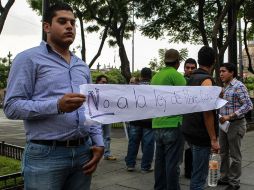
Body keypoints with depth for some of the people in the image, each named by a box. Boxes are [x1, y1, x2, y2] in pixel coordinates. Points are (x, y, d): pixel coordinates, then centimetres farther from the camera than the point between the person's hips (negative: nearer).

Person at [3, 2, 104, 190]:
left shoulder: (82, 66, 15)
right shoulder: (29, 58, -2)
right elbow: (12, 106, -10)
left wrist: (98, 143, 6)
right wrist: (57, 106, -22)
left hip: (83, 152, 6)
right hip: (46, 155, -5)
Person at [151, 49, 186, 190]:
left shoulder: (156, 76, 13)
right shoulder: (176, 75, -9)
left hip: (157, 125, 7)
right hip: (173, 124, -7)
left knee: (160, 159, 13)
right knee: (172, 161, -1)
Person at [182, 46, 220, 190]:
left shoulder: (192, 78, 12)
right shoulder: (206, 80, -14)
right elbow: (207, 111, -20)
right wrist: (214, 139, -18)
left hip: (191, 131, 9)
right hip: (201, 135, -9)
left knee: (197, 173, 20)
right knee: (199, 178, -1)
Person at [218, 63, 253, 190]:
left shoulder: (239, 86, -13)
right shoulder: (224, 87, 11)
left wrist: (230, 116, -24)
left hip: (235, 124, -8)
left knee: (234, 155, 3)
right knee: (224, 153, 15)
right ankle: (225, 178, 29)